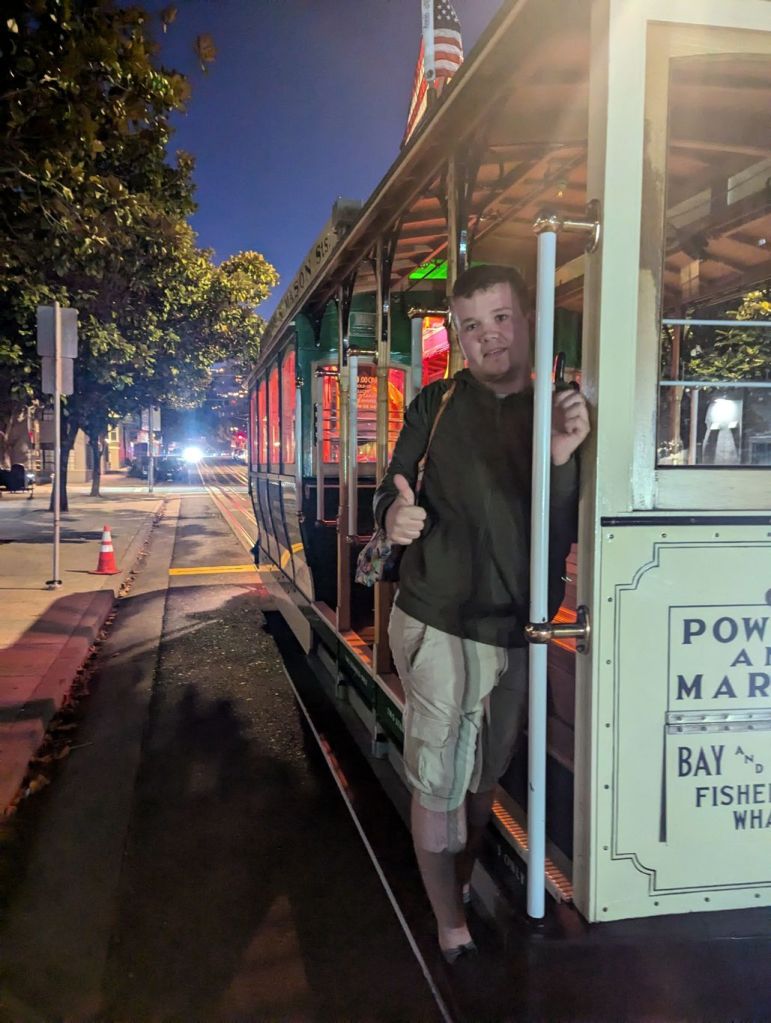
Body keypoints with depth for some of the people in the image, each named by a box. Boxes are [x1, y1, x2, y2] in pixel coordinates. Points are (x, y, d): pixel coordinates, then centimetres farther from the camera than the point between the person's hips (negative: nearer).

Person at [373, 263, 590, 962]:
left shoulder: (563, 413, 1)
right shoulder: (436, 405, 0)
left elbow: (568, 537, -4)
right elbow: (393, 493, 1)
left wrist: (562, 462, -22)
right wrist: (395, 515, -24)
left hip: (517, 630, 2)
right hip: (438, 623, -2)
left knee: (486, 773, 19)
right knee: (436, 778, 3)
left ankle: (464, 882, 44)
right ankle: (449, 923, 23)